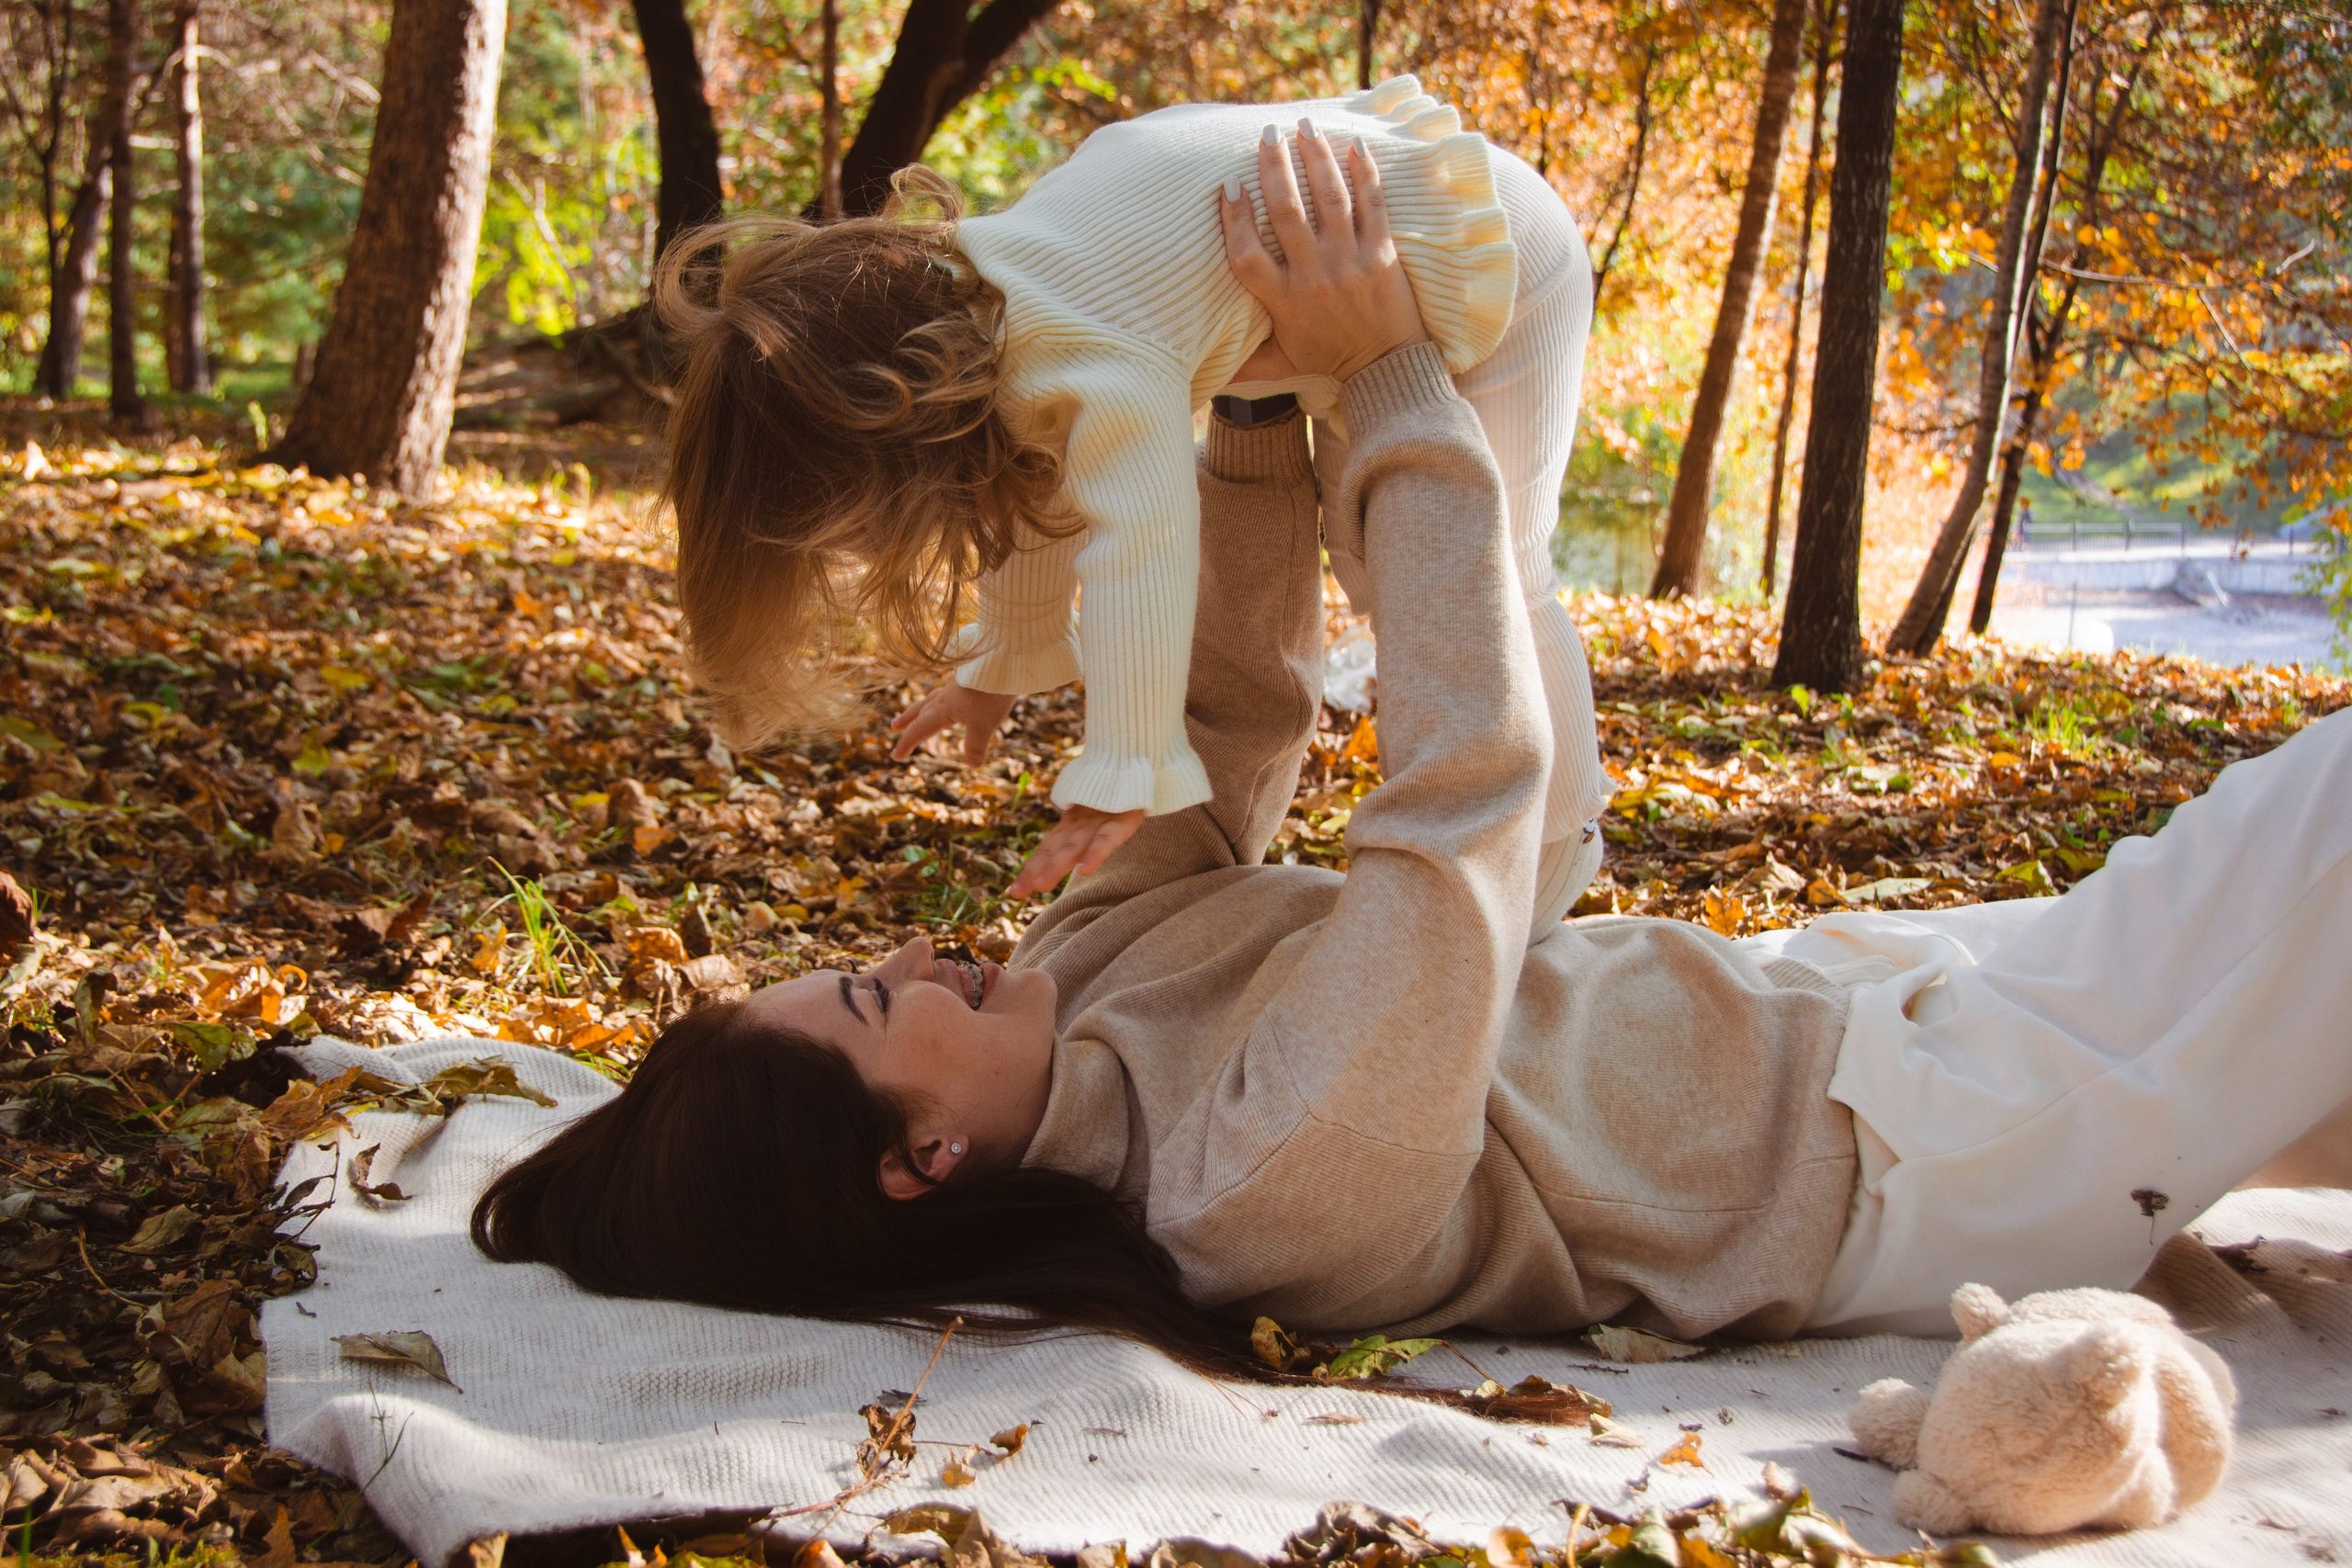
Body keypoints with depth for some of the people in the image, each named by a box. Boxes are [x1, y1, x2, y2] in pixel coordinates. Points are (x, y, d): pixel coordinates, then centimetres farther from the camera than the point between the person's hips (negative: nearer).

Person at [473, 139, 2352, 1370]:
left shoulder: (1085, 976, -8)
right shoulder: (1268, 1176, -36)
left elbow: (1241, 713, 2)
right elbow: (1474, 777, -36)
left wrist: (1265, 402, -10)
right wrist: (1390, 380, -25)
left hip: (1810, 1008, 9)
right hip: (1895, 1152, -8)